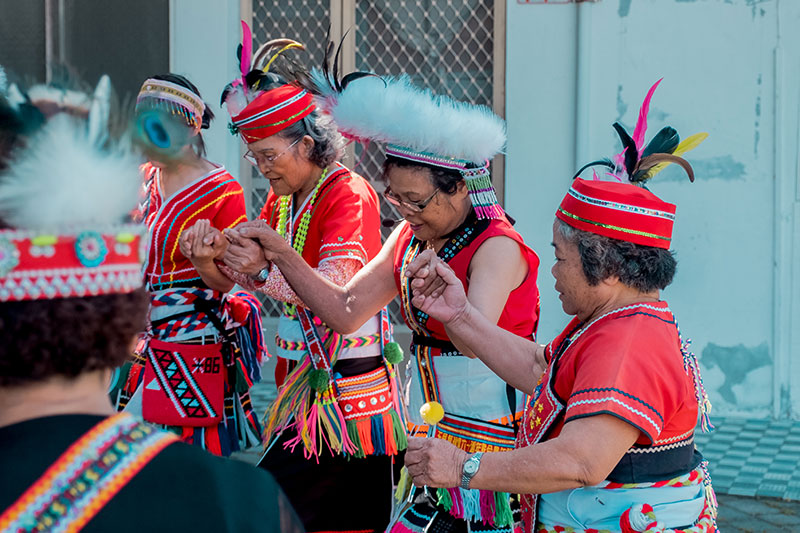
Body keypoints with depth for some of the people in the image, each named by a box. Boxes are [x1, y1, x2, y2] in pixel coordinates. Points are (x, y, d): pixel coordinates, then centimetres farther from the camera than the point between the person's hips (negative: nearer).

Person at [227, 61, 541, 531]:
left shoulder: (497, 246, -15)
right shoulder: (409, 240, 9)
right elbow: (345, 311, 4)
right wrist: (282, 255, -4)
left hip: (493, 426, -7)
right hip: (431, 427, 7)